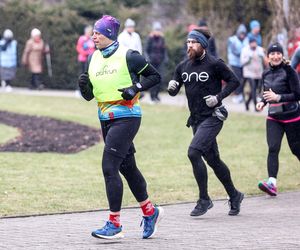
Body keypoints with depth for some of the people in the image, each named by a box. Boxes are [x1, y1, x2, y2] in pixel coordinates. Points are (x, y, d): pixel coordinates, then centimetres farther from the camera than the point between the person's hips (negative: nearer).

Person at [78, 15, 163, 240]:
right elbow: (89, 95, 13)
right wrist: (84, 86, -9)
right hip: (106, 119, 7)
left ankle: (115, 225, -11)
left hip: (126, 117, -7)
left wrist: (136, 88, -15)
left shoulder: (128, 56, -9)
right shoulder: (94, 59, 10)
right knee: (127, 167, 15)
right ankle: (150, 212, 31)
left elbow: (155, 76, 0)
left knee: (109, 168, -14)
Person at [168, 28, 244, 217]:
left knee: (193, 153, -20)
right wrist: (171, 87, -12)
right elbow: (174, 91, 12)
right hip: (196, 119, 7)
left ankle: (204, 199, -10)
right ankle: (234, 196, 31)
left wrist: (218, 97, -16)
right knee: (213, 160, 14)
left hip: (213, 117, -7)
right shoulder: (183, 67, 8)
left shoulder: (214, 64, -10)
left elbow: (234, 81, -4)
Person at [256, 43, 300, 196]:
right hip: (273, 117, 4)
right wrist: (263, 102, 1)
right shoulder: (266, 74, 7)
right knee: (273, 148, -13)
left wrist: (278, 97, -23)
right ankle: (272, 183, -24)